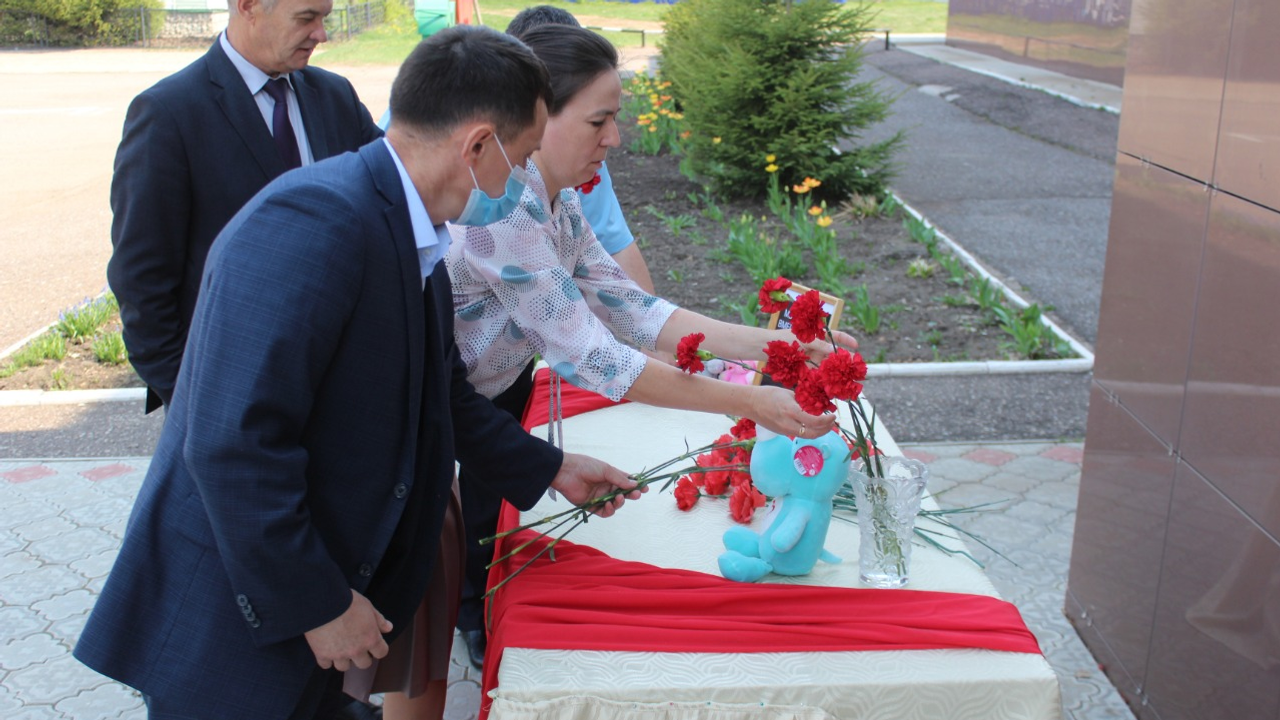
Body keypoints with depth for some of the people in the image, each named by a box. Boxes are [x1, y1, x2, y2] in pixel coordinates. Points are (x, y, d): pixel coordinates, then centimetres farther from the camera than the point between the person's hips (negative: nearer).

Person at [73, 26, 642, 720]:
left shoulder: (412, 238, 4)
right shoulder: (311, 221, -26)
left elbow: (439, 390, 17)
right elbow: (233, 445, -30)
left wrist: (550, 469, 20)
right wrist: (316, 606, -22)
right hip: (232, 620, -8)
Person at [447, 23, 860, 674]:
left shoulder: (555, 202, -2)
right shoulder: (502, 209, -31)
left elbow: (630, 308, -5)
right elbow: (589, 358, -32)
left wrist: (769, 343, -14)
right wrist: (748, 403, -29)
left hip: (502, 396, 8)